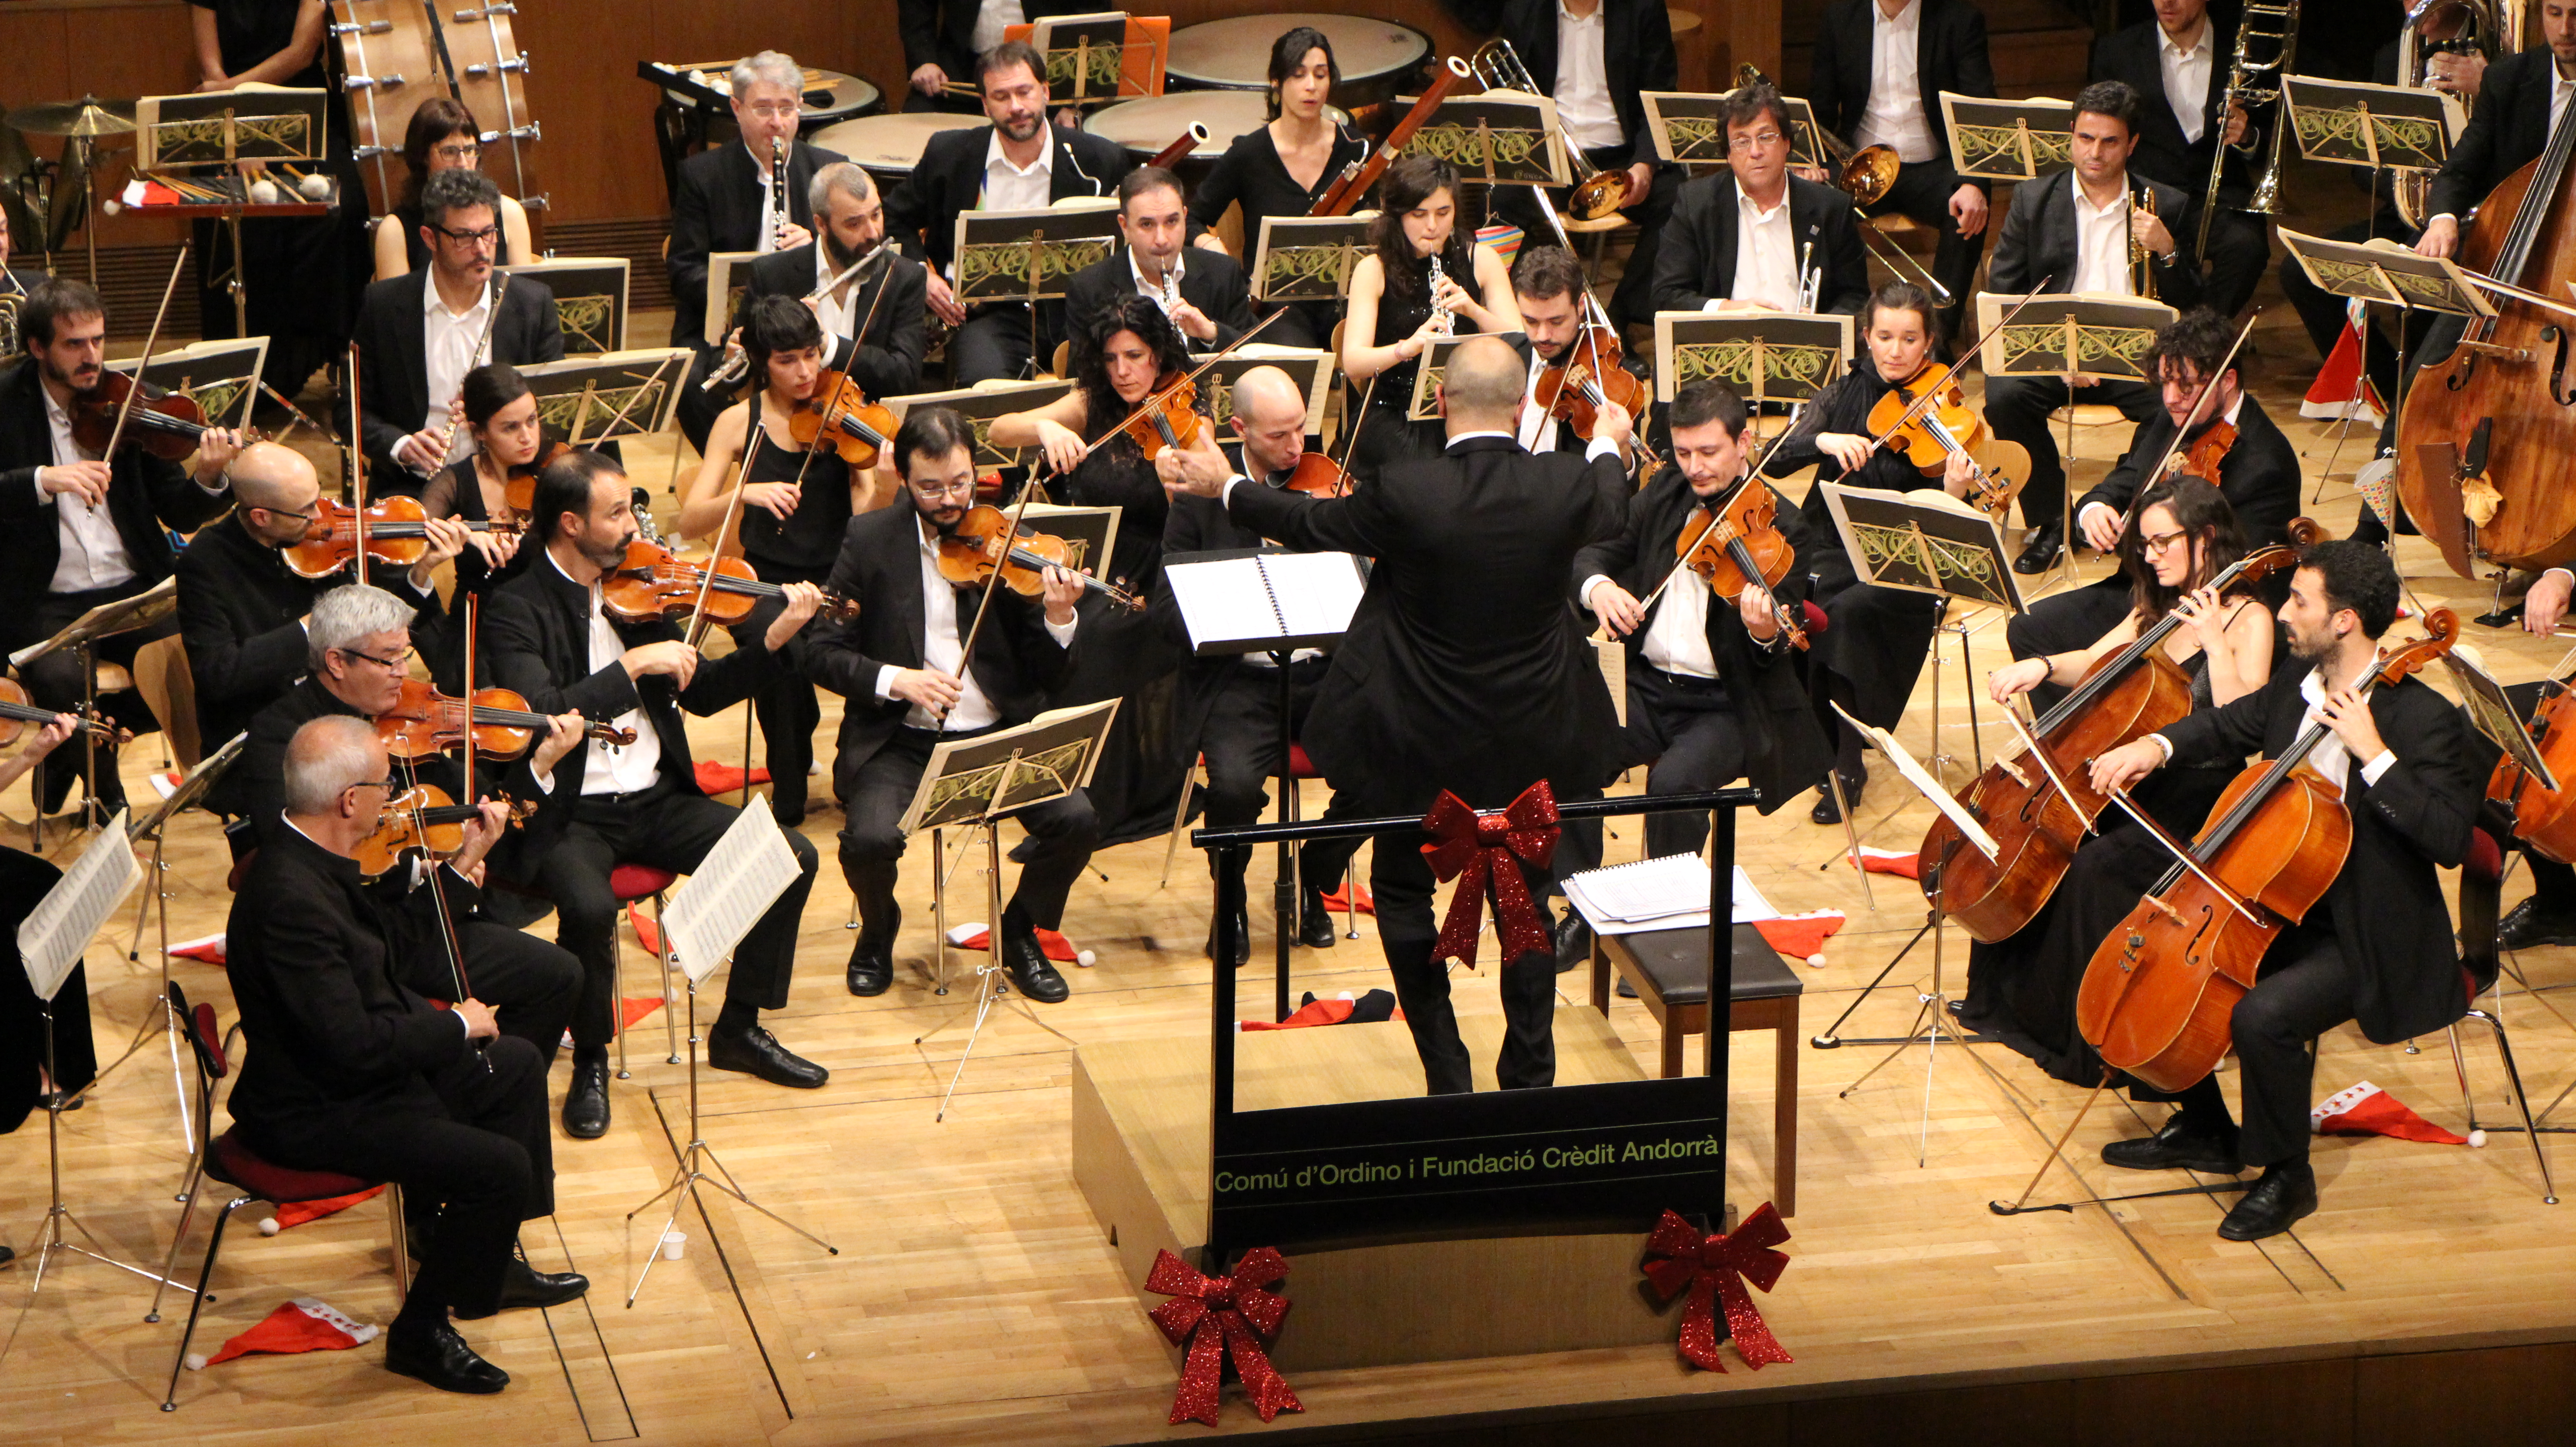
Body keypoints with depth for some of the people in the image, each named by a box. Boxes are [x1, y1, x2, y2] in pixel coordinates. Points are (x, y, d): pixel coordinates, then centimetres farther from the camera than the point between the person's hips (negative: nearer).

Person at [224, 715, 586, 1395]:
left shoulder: (313, 861, 1)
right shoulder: (290, 897, -31)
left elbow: (383, 952, 17)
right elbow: (353, 1043, -32)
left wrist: (462, 866, 13)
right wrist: (458, 1024, -18)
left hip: (357, 1071, 11)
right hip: (316, 1113, -11)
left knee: (517, 1066, 23)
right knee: (500, 1166, -21)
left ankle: (492, 1263, 35)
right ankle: (422, 1332, -1)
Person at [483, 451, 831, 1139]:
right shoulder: (517, 608, -10)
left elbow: (698, 693, 14)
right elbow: (539, 714, -25)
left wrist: (774, 639, 0)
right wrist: (634, 665, -25)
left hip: (656, 799, 6)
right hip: (571, 814, -6)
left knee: (793, 857, -9)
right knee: (589, 906, -36)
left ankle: (739, 1030, 9)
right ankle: (590, 1061, -7)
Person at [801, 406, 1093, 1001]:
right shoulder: (870, 540, 0)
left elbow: (1042, 673, 1)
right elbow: (822, 651, -1)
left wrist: (1059, 618, -20)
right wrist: (894, 679, -18)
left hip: (1001, 734, 1)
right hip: (901, 741, -1)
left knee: (1076, 820, -23)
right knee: (870, 838, -29)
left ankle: (1019, 933, 8)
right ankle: (878, 931, 8)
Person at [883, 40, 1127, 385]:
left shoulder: (1100, 160, 2)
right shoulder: (950, 155, 5)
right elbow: (894, 219, 19)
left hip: (1069, 311, 1)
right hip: (989, 314, 0)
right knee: (984, 382, -34)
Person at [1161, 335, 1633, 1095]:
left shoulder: (1407, 493, -22)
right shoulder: (1567, 487, -14)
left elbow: (1313, 524, -4)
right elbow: (1609, 511, 11)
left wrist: (1224, 488, 14)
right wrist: (1610, 444, 35)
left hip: (1421, 743, -3)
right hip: (1529, 743, 3)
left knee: (1403, 890, 17)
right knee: (1526, 898, 19)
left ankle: (1448, 1076, 16)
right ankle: (1530, 1080, 22)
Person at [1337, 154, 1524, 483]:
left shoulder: (1481, 260, 4)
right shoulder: (1374, 270, -3)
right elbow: (1353, 363, -14)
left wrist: (1474, 310, -21)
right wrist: (1406, 347, -34)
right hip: (1394, 415, -2)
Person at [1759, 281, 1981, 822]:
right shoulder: (1846, 395, 6)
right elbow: (1773, 461, -5)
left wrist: (1955, 493, -33)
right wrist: (1822, 440, -23)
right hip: (1832, 551, 3)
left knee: (1847, 613, -32)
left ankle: (1847, 764, -18)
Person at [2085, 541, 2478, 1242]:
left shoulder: (2425, 720, -20)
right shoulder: (2297, 685, 3)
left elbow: (2450, 839, -29)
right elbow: (2227, 728, 22)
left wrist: (2374, 755, -33)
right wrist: (2155, 746, 2)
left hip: (2364, 940, -8)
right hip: (2279, 907, 8)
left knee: (2263, 1015, -31)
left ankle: (2287, 1176, -5)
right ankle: (2207, 1132, 21)